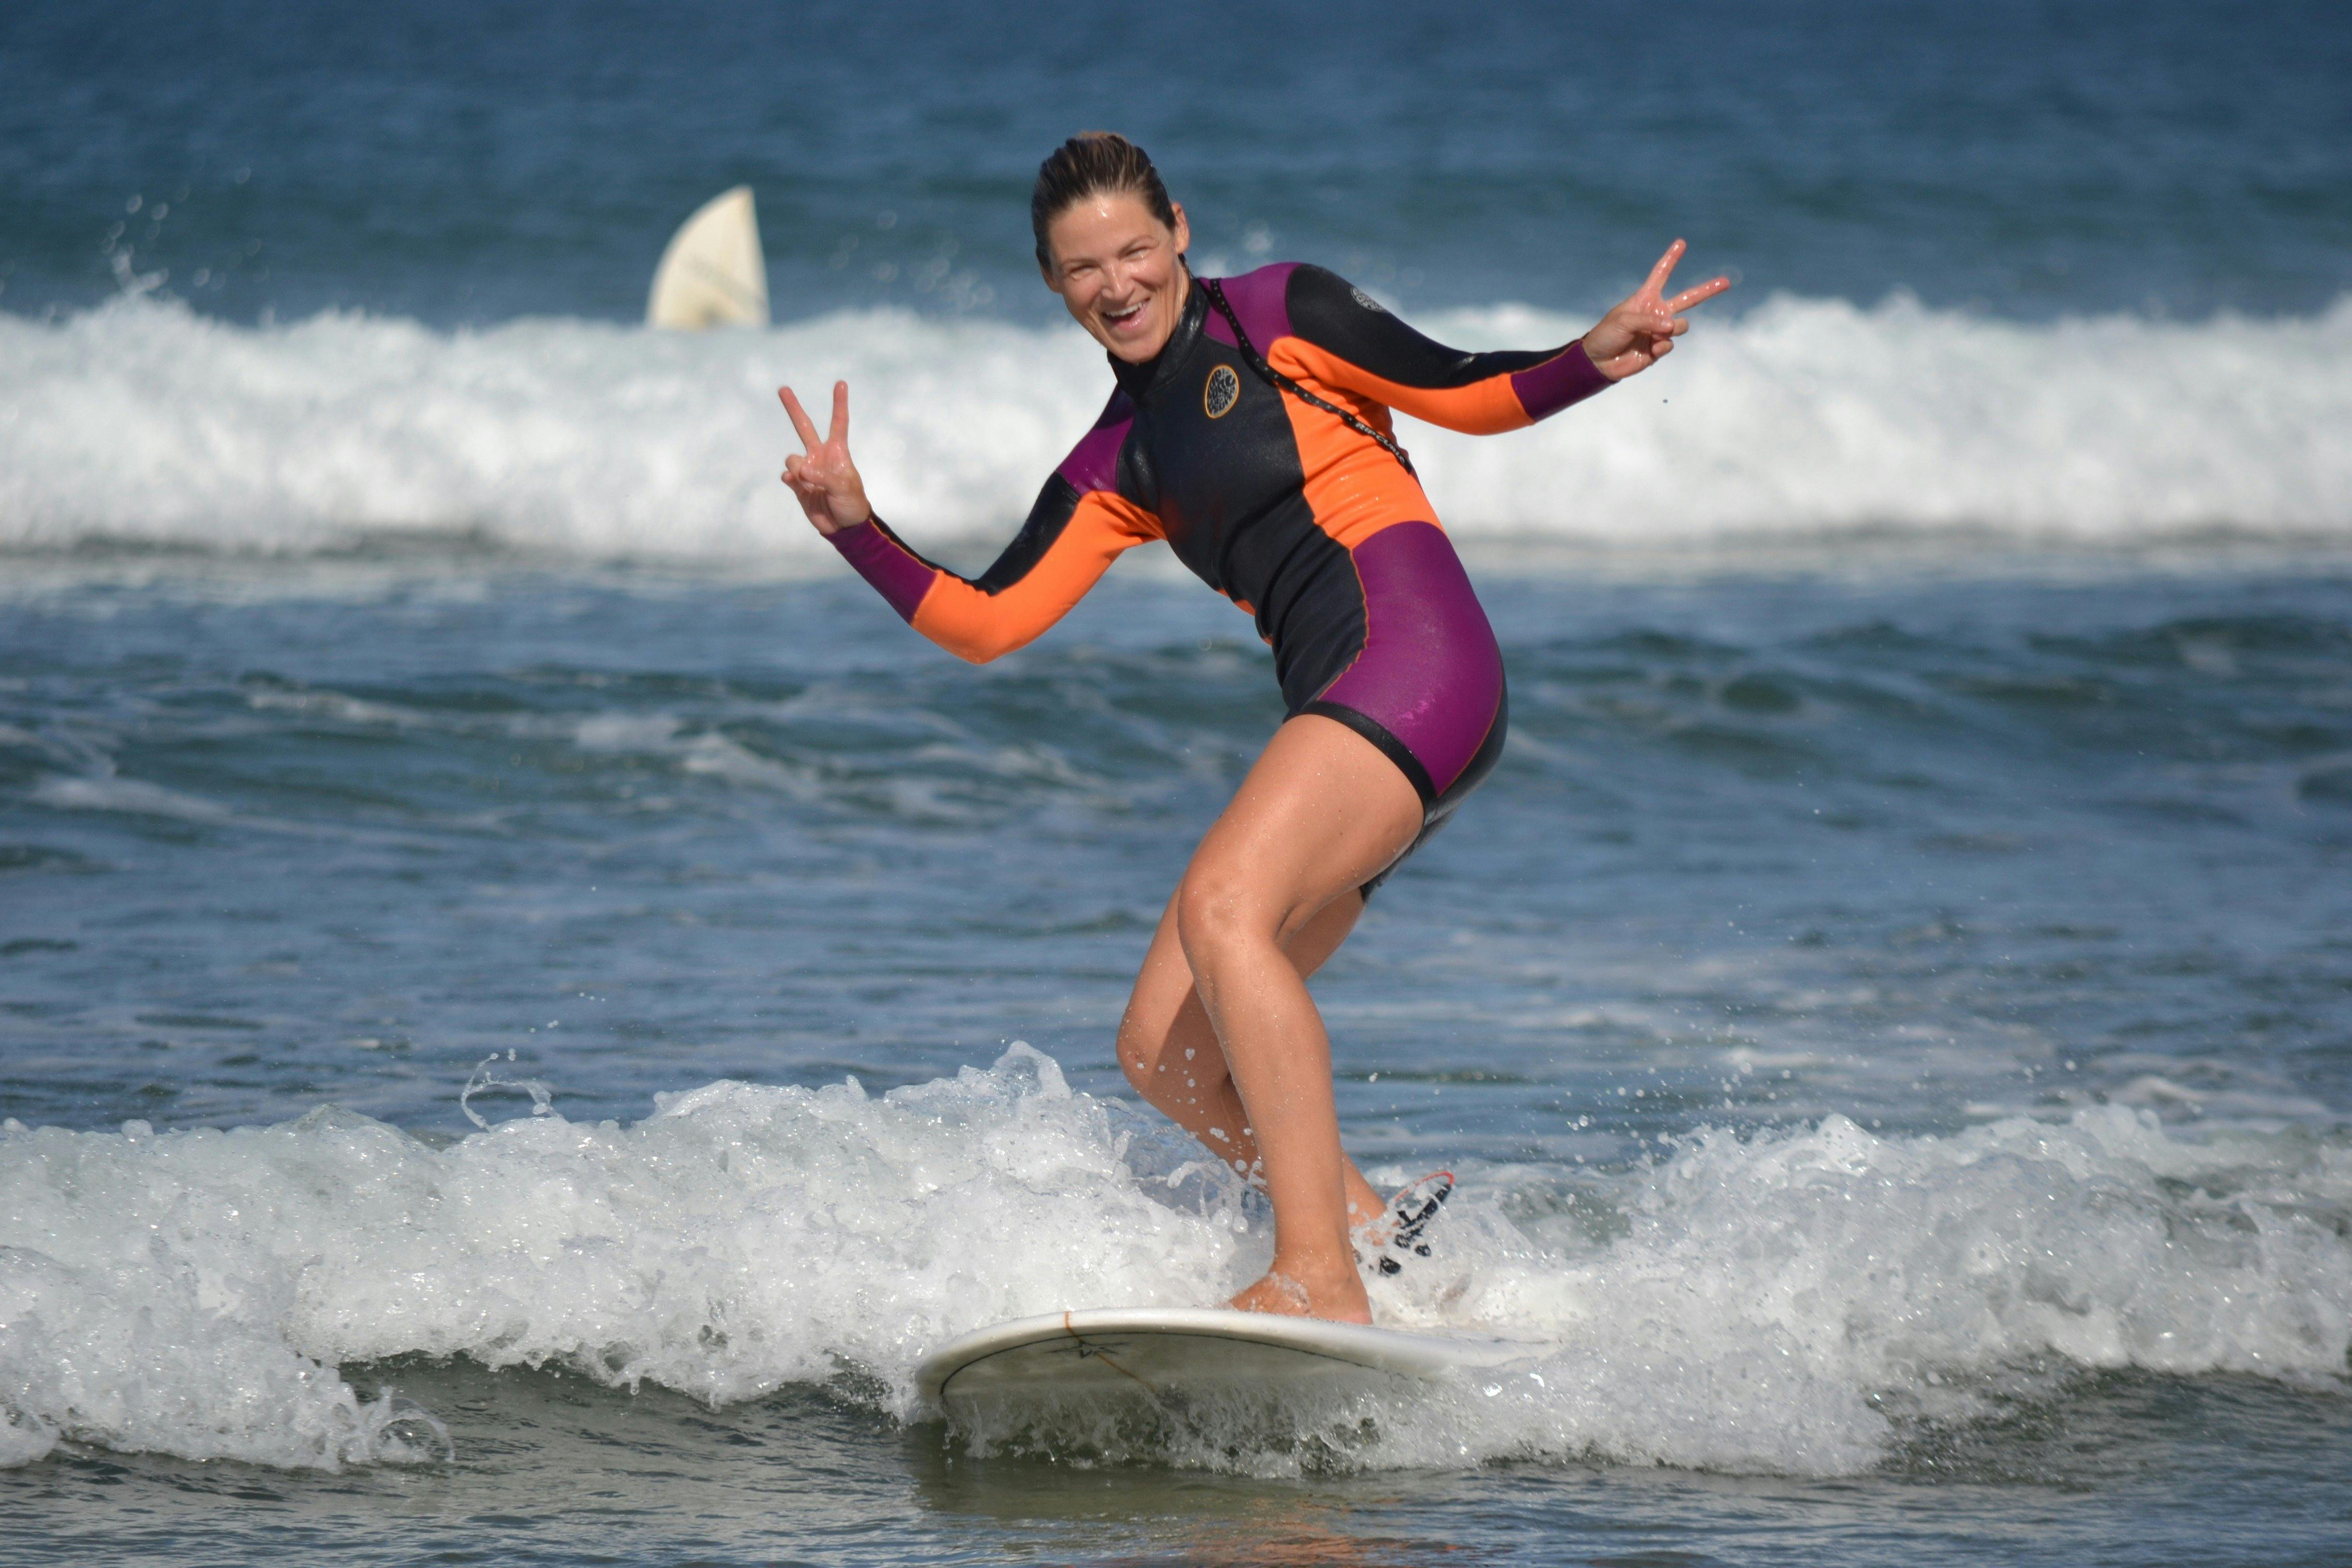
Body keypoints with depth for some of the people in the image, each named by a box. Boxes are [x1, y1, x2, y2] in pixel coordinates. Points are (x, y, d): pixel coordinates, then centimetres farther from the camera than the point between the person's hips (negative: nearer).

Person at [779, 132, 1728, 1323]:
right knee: (1161, 1051, 3)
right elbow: (986, 623, 15)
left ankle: (1320, 1280, -35)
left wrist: (1593, 359, -12)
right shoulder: (1121, 463, 20)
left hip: (1416, 655, -8)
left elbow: (1460, 394, 5)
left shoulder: (1278, 315, 4)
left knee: (1221, 909, -28)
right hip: (1332, 721, 8)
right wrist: (854, 529, 3)